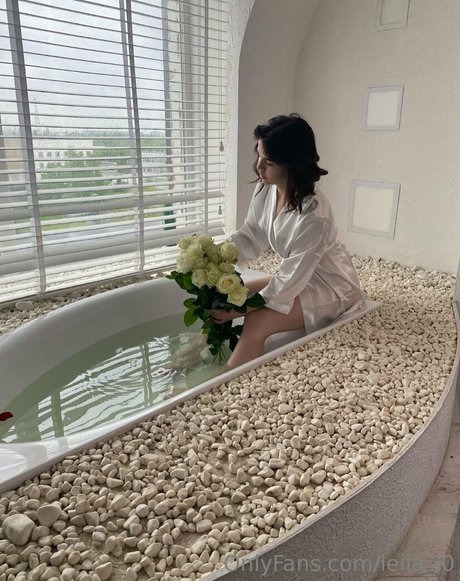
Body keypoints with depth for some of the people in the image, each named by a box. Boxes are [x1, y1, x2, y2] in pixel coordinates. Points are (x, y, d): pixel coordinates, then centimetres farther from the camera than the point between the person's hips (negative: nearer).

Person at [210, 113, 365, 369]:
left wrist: (238, 310, -23)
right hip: (296, 277, 8)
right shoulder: (266, 188, -13)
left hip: (331, 287, -7)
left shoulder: (314, 215, -34)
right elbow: (251, 235, 0)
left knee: (256, 323, -25)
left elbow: (290, 282, -28)